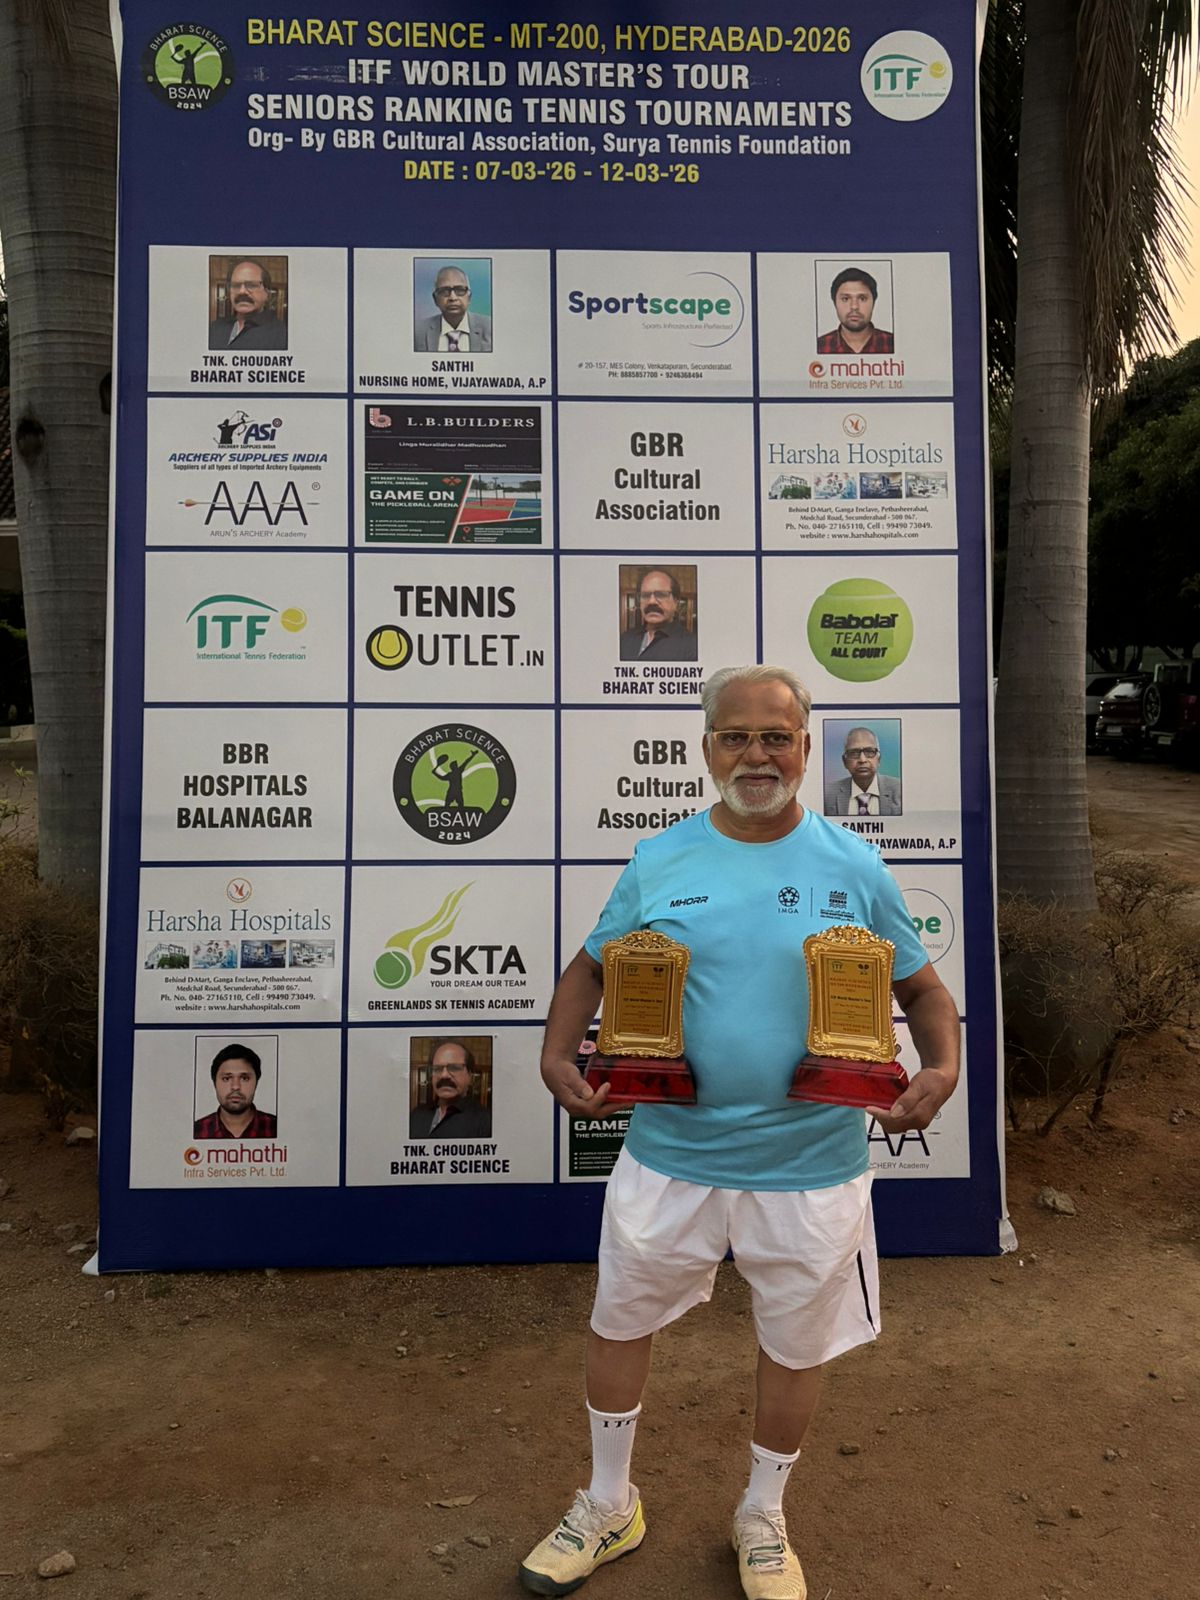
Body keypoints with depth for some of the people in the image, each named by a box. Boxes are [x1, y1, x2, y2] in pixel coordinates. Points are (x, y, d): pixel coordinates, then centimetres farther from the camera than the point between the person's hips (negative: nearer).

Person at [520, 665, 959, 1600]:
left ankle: (763, 1518, 48)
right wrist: (558, 1054, -10)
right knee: (619, 1323, 17)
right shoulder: (659, 862, -3)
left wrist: (942, 1068, -15)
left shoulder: (854, 868, -5)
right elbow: (590, 969, 7)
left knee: (796, 1346, 18)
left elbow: (924, 989, 4)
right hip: (668, 1153, 1)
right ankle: (610, 1506, 46)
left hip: (809, 1167, 0)